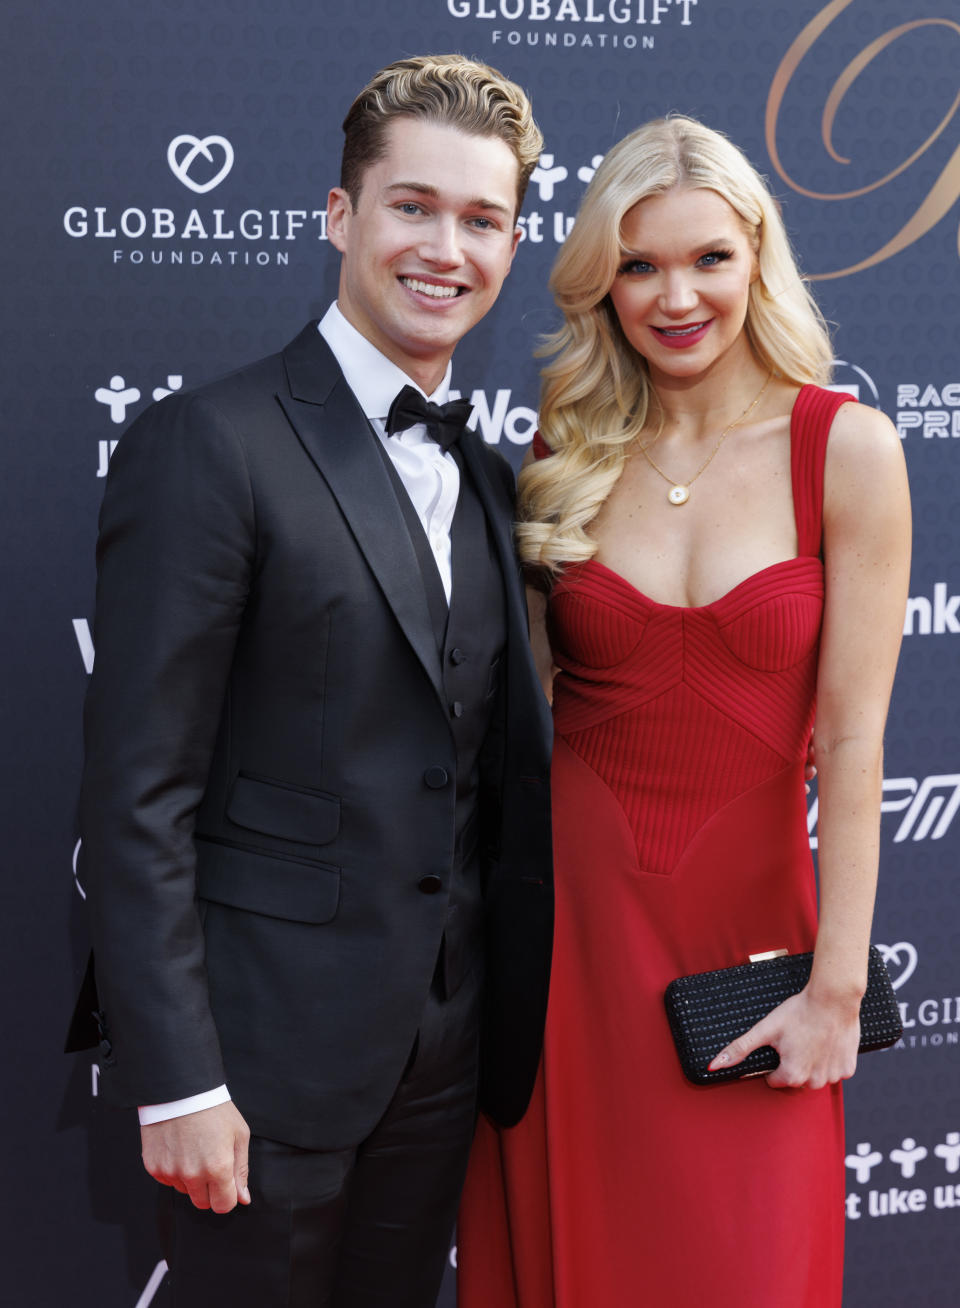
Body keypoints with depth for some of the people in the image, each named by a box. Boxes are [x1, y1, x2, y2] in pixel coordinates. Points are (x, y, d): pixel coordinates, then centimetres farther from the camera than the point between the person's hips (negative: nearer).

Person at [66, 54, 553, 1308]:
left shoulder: (485, 477, 11)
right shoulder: (210, 444, -12)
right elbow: (138, 793, -15)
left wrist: (517, 1016, 10)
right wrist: (174, 1080, -17)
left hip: (445, 1052, 7)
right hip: (268, 1054, -6)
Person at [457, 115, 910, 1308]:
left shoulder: (846, 448, -7)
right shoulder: (567, 457, 3)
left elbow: (849, 737, -9)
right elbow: (522, 705, 7)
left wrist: (837, 989, -9)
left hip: (747, 909, -2)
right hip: (569, 904, 2)